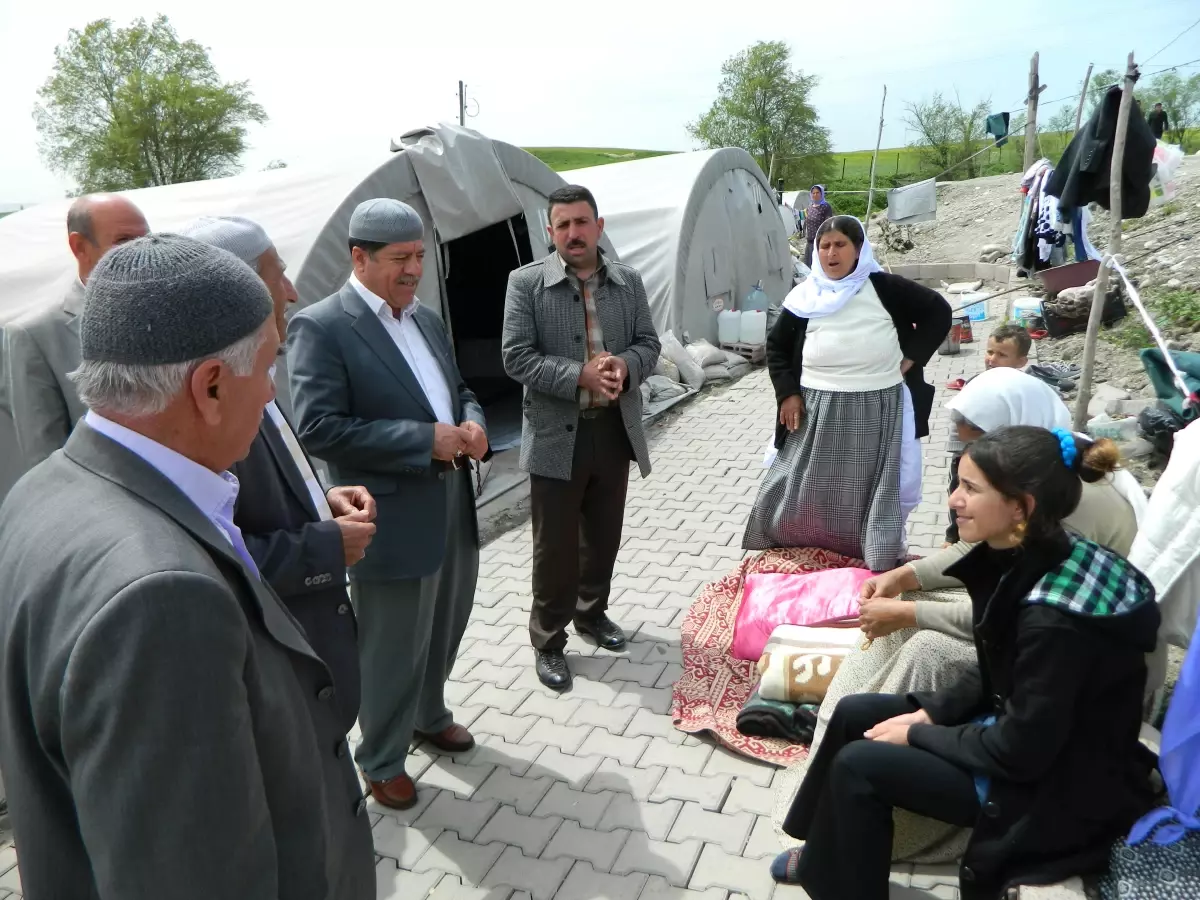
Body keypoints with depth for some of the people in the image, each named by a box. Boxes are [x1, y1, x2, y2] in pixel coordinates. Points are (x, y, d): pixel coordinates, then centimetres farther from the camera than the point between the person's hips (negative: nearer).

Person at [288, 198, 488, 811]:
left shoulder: (426, 318, 11)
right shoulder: (319, 327, -14)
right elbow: (318, 429, -22)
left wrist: (472, 422, -4)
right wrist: (426, 441, -23)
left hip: (454, 509, 8)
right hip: (393, 521, -7)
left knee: (445, 630, 24)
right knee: (392, 651, 9)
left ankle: (429, 716, 49)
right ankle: (381, 761, 33)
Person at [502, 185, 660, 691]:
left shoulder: (628, 282, 7)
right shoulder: (526, 283, -6)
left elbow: (649, 345, 6)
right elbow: (516, 357, -12)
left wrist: (624, 366, -17)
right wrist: (580, 376, -23)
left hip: (616, 430, 4)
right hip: (557, 435, -4)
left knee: (604, 535, 18)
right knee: (555, 545, 5)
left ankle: (592, 612, 39)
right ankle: (548, 642, 20)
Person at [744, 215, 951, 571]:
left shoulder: (884, 288, -1)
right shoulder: (805, 296, 4)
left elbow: (938, 312, 6)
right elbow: (777, 345, 12)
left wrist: (912, 358, -3)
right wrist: (787, 393, 2)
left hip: (878, 411, -2)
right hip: (818, 412, 2)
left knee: (873, 493, 7)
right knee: (798, 489, 7)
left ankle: (878, 562, 24)